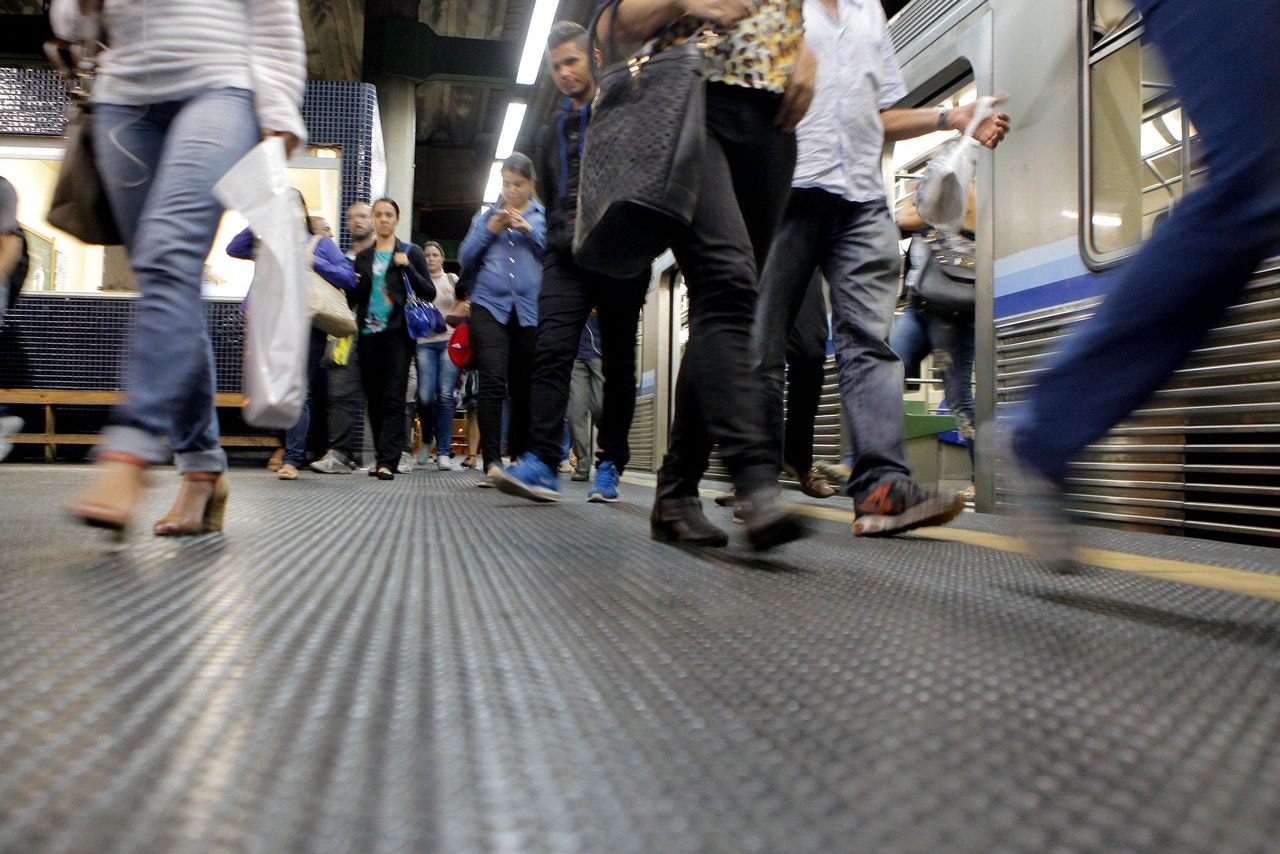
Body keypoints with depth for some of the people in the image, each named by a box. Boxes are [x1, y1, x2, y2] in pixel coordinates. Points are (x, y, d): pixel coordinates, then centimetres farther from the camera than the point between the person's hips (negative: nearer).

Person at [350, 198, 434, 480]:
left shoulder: (410, 253, 8)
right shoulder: (363, 256, 17)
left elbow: (429, 293, 2)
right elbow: (354, 298, 20)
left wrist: (408, 268, -11)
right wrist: (352, 284, -2)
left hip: (397, 332, -4)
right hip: (368, 333, 4)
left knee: (393, 398, -11)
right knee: (374, 398, 5)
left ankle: (388, 460, -15)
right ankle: (381, 456, 13)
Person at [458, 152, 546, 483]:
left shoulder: (545, 215, 14)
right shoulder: (486, 215, 21)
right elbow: (465, 258, 12)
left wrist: (529, 230, -11)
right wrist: (490, 230, -1)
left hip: (530, 309, 0)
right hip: (489, 305, 0)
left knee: (524, 388, 3)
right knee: (493, 382, -16)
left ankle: (520, 458, 15)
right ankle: (491, 461, -19)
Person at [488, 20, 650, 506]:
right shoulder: (553, 132, 25)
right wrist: (563, 230, 14)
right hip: (566, 257, 4)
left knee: (618, 362, 1)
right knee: (551, 350, -15)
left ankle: (610, 466, 8)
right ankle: (543, 462, -22)